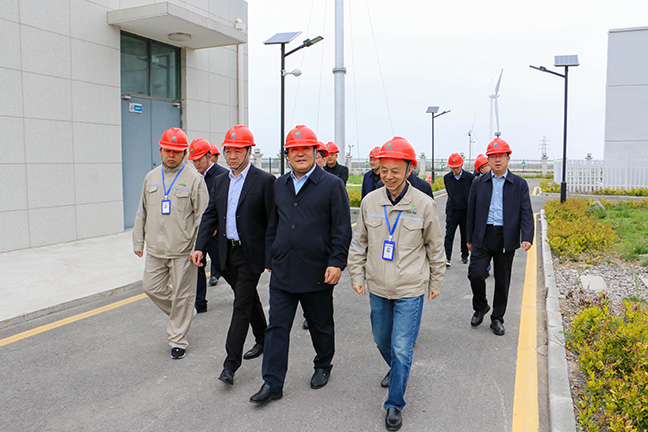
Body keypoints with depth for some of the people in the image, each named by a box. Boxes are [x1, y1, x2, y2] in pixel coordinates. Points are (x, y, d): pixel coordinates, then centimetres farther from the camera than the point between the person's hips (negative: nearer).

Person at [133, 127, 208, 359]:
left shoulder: (194, 179, -5)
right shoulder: (151, 177, 10)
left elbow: (202, 217, -6)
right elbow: (142, 212, 17)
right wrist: (138, 241, 15)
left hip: (183, 251, -5)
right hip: (155, 249, 5)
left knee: (182, 295, 3)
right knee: (152, 288, 9)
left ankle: (178, 340, 18)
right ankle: (181, 313, 35)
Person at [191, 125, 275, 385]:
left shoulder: (265, 180, -10)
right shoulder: (220, 182, 9)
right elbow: (210, 216, 9)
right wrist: (200, 247, -1)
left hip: (251, 254, -6)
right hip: (228, 253, 6)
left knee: (241, 306, -5)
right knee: (249, 299, 20)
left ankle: (230, 365, 0)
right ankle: (263, 339, 40)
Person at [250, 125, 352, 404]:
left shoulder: (332, 185, -5)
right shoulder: (279, 185, 9)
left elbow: (342, 228, -8)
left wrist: (337, 263, -15)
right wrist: (270, 260, 15)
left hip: (317, 273, -3)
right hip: (282, 271, 4)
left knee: (321, 325, 15)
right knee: (277, 327, 4)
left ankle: (323, 366, 38)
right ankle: (272, 384, 13)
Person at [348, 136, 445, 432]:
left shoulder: (424, 204, -9)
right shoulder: (370, 201, -3)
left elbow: (435, 247, 2)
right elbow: (359, 243, 8)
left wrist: (436, 282, 8)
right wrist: (357, 276, 7)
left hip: (411, 289, -3)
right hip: (377, 288, 4)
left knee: (402, 347, -3)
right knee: (382, 340, 19)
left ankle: (395, 404, 15)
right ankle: (395, 370, 50)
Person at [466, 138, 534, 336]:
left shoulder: (519, 184, 4)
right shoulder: (479, 183, 6)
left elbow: (526, 213, -3)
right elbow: (471, 212, 10)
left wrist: (527, 238, -18)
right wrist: (469, 239, 10)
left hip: (506, 239, 0)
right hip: (483, 236, 0)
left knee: (502, 281, 8)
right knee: (475, 274, -10)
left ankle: (497, 318, 24)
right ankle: (480, 307, 18)